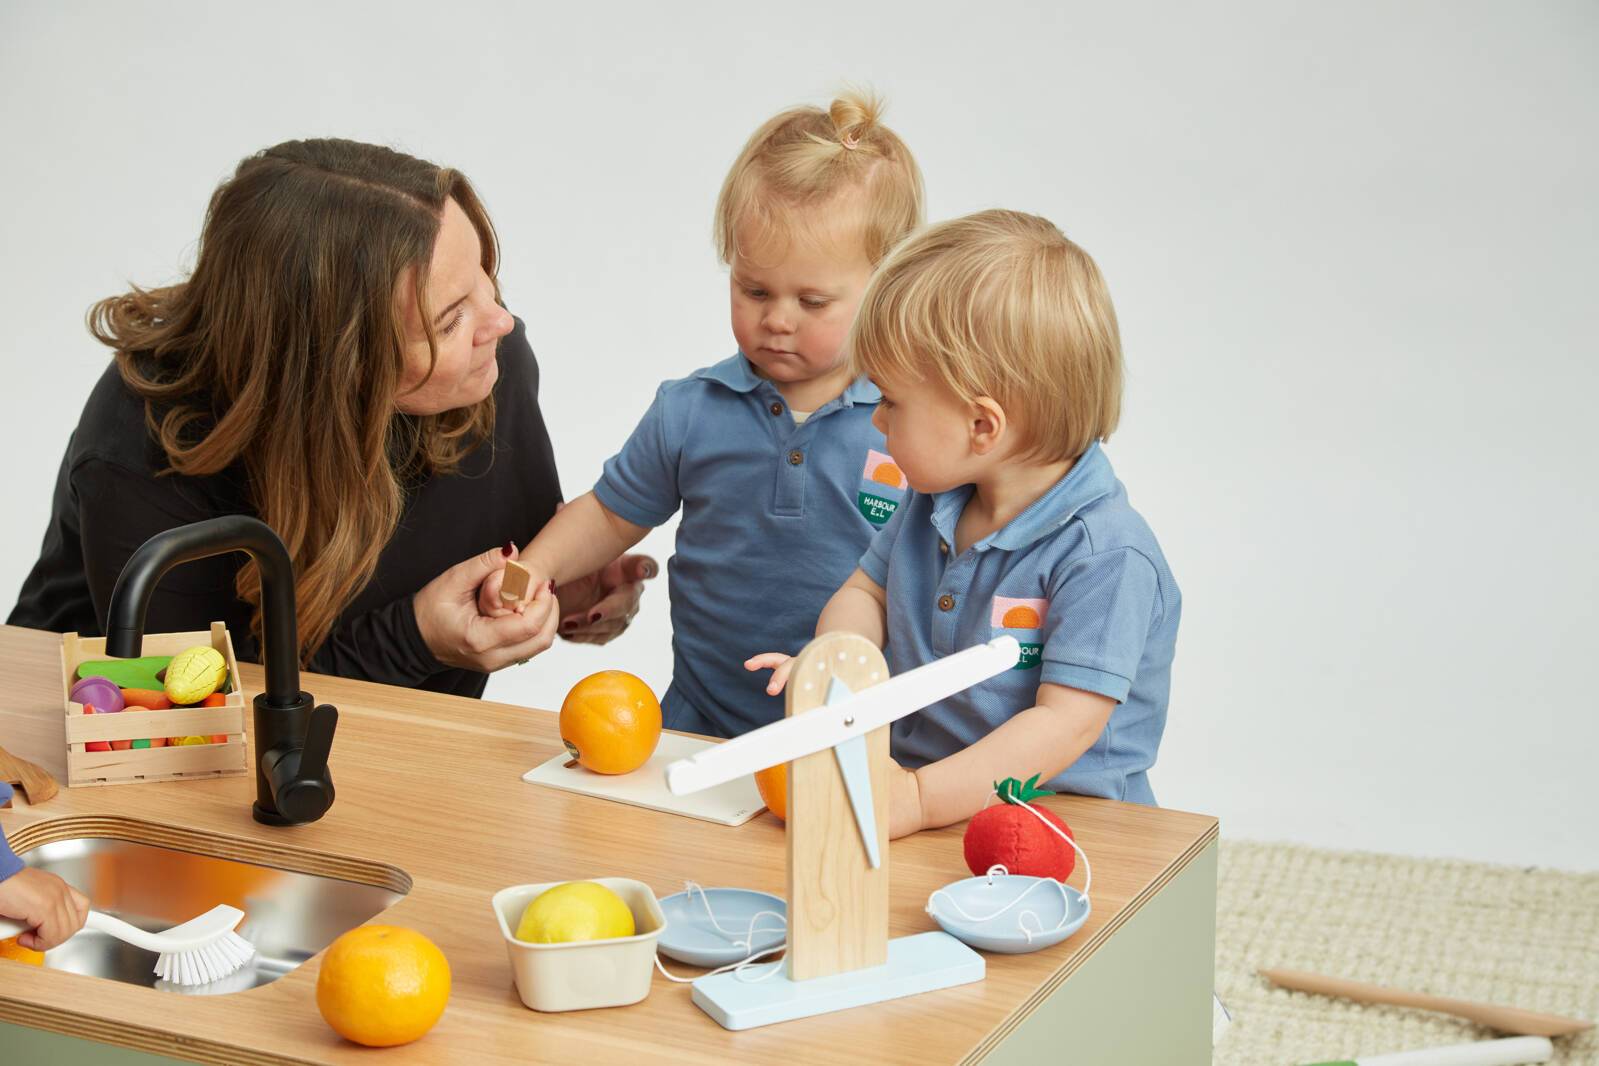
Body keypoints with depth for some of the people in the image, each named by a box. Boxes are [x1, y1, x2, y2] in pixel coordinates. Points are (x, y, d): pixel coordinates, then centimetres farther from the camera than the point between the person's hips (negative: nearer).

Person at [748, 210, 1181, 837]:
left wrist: (921, 798, -29)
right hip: (908, 780, 7)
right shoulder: (933, 502, 9)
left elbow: (1066, 725, -21)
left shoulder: (1107, 556, -17)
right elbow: (867, 590, 21)